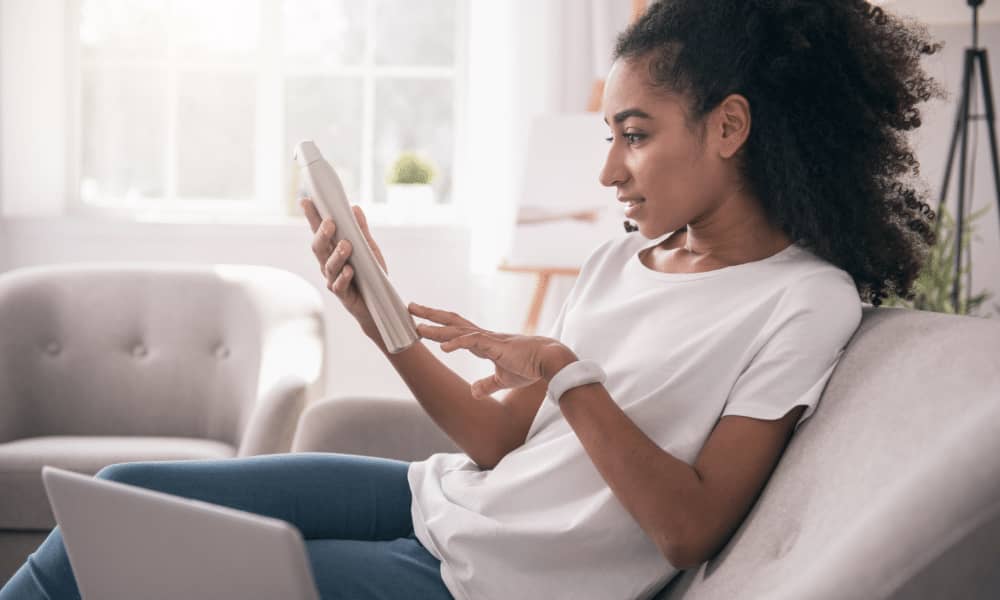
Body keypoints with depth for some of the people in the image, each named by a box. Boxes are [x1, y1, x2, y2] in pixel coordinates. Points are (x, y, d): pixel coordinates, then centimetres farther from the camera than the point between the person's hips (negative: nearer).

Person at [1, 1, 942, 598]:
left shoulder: (806, 299, -13)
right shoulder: (623, 259, 9)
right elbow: (497, 438, 6)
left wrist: (566, 376, -23)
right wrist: (380, 321, -7)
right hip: (440, 499, 7)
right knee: (120, 495, 0)